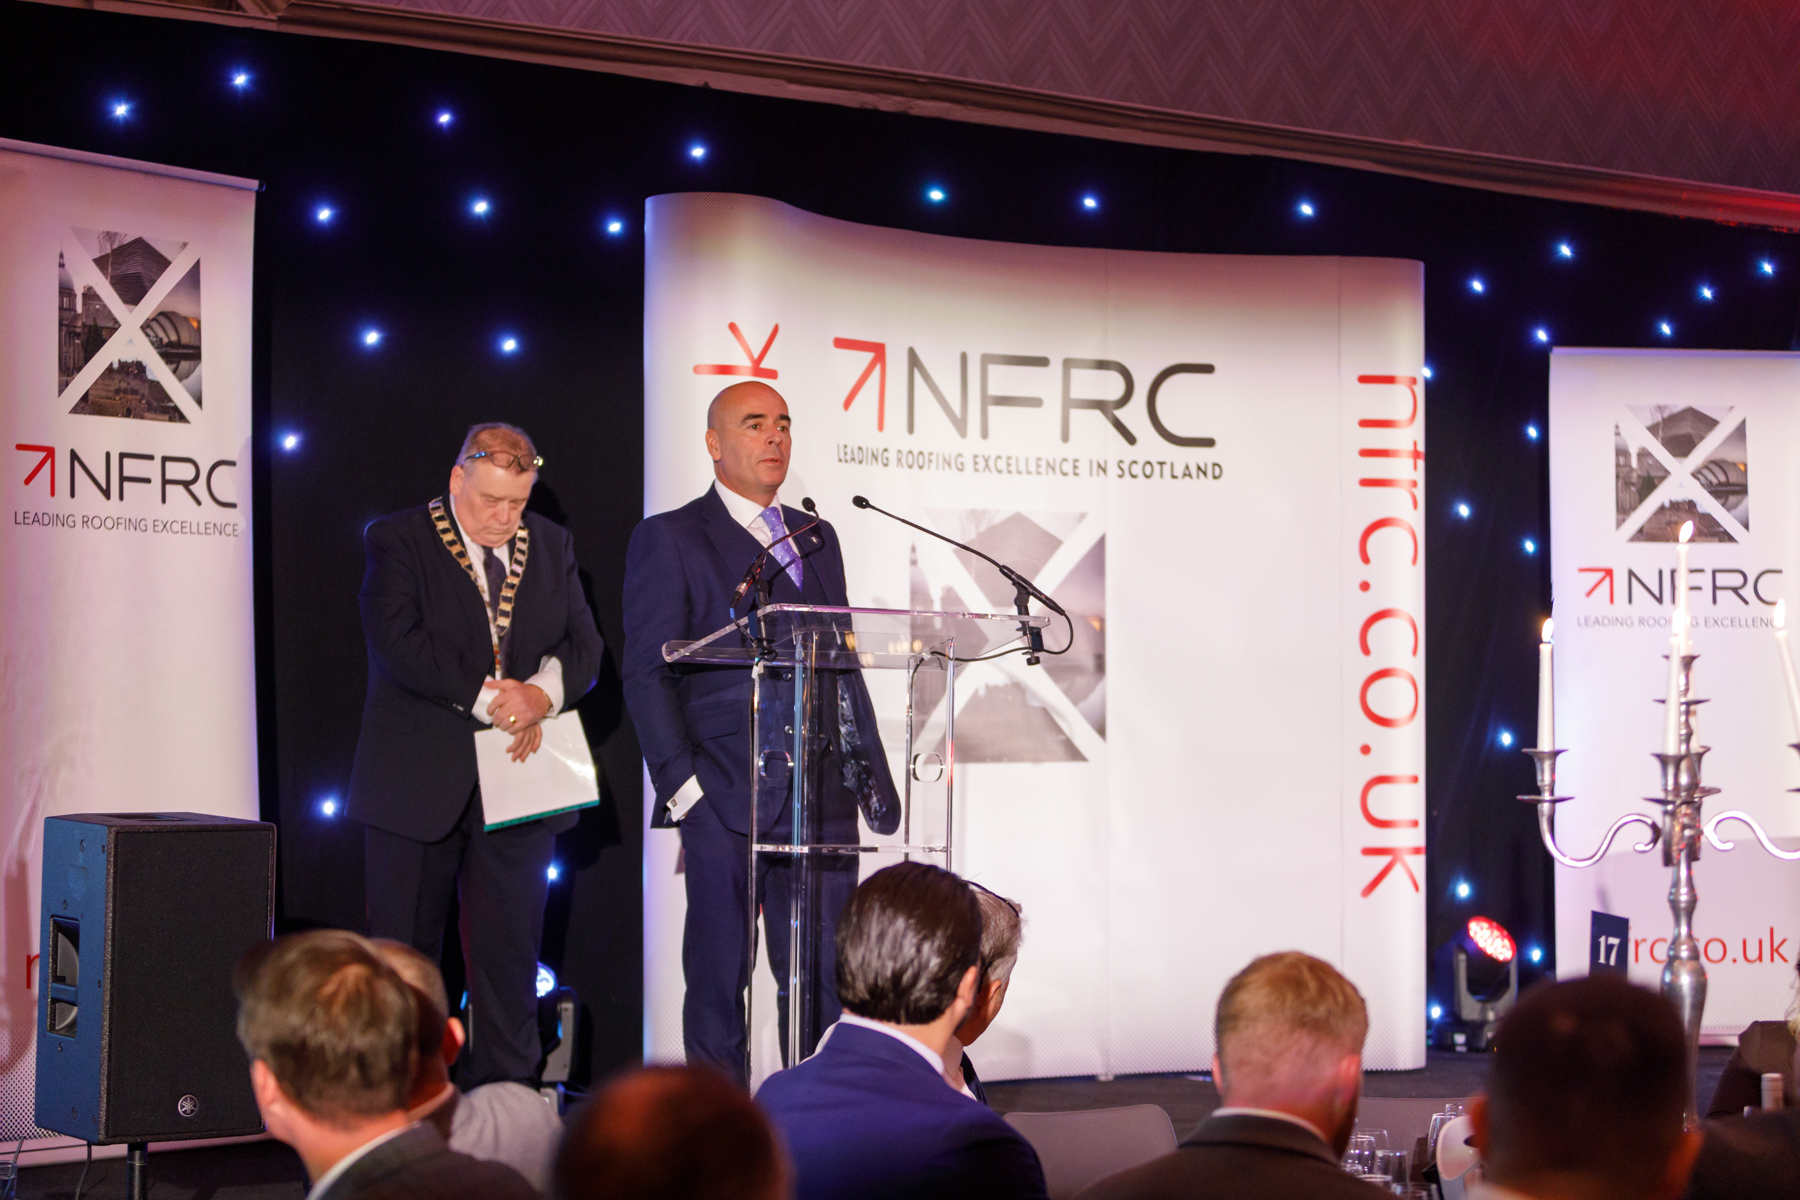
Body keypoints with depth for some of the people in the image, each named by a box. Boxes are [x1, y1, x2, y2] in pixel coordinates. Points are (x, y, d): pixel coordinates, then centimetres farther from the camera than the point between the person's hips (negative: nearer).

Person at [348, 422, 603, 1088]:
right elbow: (398, 642, -15)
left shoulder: (551, 546, 12)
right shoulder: (397, 540, -3)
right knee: (404, 948, 3)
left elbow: (584, 643, 7)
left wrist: (544, 693, -15)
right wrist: (487, 697, -20)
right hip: (419, 782, -3)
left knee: (511, 950, 4)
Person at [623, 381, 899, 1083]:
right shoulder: (670, 539, 2)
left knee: (825, 980, 3)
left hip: (823, 797, 5)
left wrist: (869, 767, 13)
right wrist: (681, 783, -11)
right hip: (726, 802, -5)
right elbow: (647, 675, -3)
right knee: (719, 982, 1)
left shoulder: (816, 538, 20)